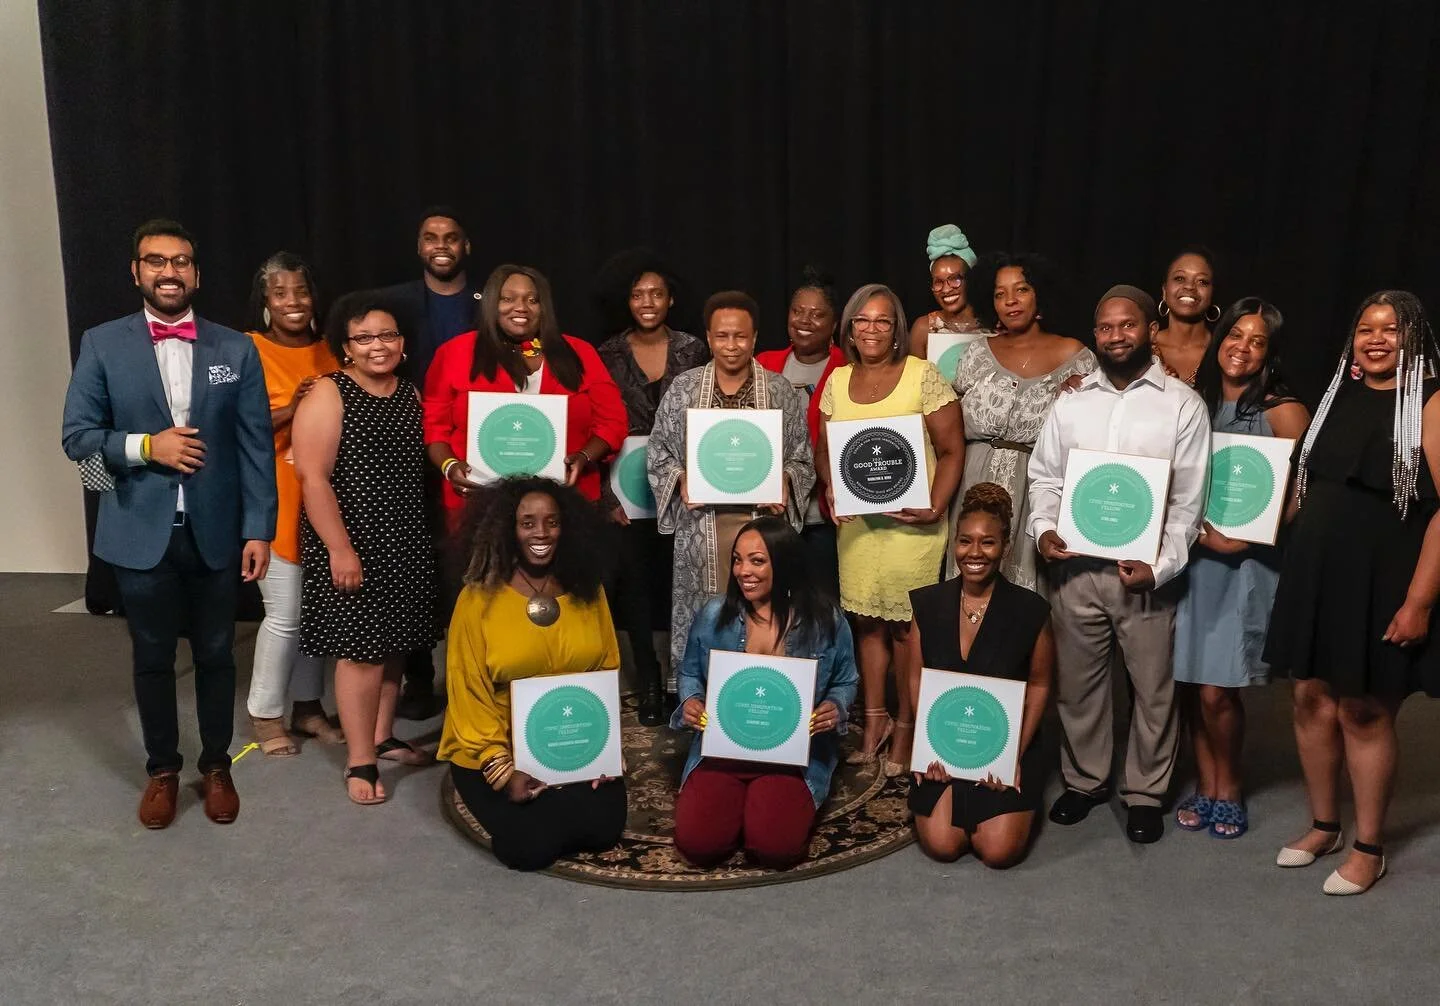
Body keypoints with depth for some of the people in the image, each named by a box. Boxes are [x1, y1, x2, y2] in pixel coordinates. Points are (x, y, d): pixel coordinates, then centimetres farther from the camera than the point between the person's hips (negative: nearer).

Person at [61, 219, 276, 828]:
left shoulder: (236, 349, 1)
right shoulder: (102, 345, 0)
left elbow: (256, 446, -1)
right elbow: (76, 437, -1)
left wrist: (258, 529, -5)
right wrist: (146, 446, -17)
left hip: (216, 532, 0)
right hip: (140, 534, 0)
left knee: (215, 655, 12)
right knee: (152, 658, 13)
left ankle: (216, 766, 30)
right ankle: (162, 769, 31)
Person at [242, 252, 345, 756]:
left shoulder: (328, 352, 9)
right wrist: (291, 408, -25)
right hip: (275, 500, -5)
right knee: (285, 614, -2)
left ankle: (308, 704, 26)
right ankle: (265, 713, 16)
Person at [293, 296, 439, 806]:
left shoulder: (411, 395, 10)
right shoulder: (328, 396, -9)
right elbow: (313, 478, -15)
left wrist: (428, 525, 13)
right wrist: (340, 549, -19)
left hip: (406, 544, 6)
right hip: (352, 546, -6)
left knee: (394, 644, 13)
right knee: (362, 649, -4)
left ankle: (383, 737, 29)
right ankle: (360, 761, 7)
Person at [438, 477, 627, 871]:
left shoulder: (588, 591, 2)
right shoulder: (479, 598, -10)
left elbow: (608, 673, 7)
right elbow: (469, 694, -9)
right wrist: (501, 768, -17)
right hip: (496, 751, -3)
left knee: (602, 829, -16)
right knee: (533, 845, -19)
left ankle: (555, 798, 17)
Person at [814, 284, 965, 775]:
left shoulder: (923, 375, -6)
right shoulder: (838, 380, 8)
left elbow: (952, 450, -6)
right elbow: (825, 446, 17)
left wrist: (935, 508, -16)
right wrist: (831, 486, -3)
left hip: (910, 524, -4)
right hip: (855, 519, 4)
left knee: (906, 625, 0)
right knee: (866, 619, 10)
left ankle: (905, 727, 15)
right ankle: (874, 719, 24)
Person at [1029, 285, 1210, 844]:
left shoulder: (1182, 405, -1)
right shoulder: (1071, 403, 9)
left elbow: (1189, 498, -4)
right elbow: (1045, 477, 12)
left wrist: (1162, 565, -13)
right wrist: (1044, 528, -7)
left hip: (1146, 571, -2)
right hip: (1075, 566, 3)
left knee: (1152, 687, 7)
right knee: (1077, 680, 12)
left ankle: (1145, 792, 24)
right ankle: (1084, 780, 30)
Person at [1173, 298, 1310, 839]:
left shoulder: (1282, 411, -5)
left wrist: (1241, 539, -12)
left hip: (1244, 562, -4)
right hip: (1192, 556, 4)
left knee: (1216, 689, -5)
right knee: (1189, 681, 4)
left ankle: (1228, 788, 19)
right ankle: (1205, 785, 23)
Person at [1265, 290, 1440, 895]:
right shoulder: (1340, 395, 11)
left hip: (1381, 581, -6)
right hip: (1315, 572, 6)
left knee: (1363, 710, 3)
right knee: (1312, 699, 11)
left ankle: (1369, 847, 20)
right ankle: (1323, 826, 28)